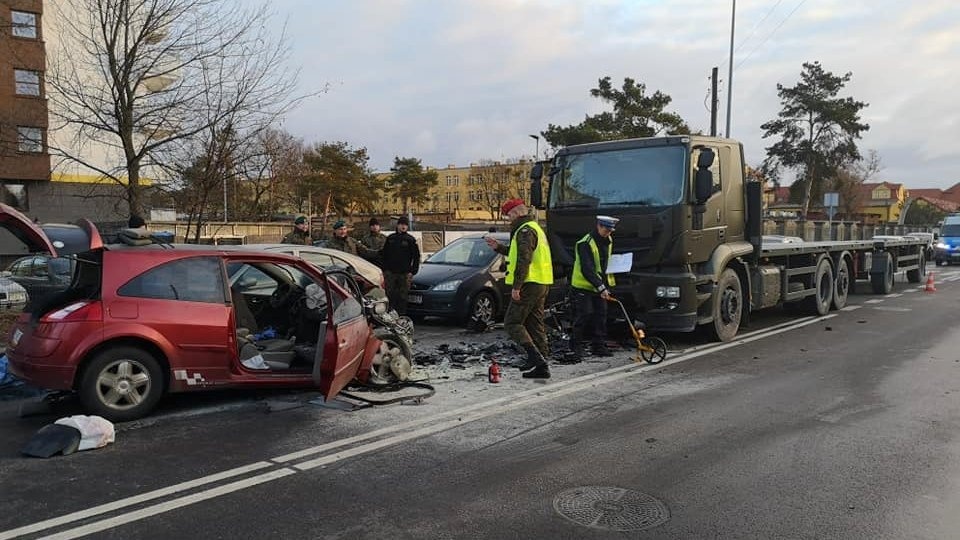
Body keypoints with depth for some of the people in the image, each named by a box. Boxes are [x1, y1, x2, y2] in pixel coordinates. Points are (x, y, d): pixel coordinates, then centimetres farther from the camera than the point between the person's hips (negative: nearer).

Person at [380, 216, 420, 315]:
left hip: (404, 273, -2)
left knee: (403, 297, 1)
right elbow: (383, 255, 13)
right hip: (390, 273, 2)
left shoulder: (410, 240, 2)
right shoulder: (390, 238, 9)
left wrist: (412, 272, -5)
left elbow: (416, 257, 2)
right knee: (390, 295, 2)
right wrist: (385, 270, 5)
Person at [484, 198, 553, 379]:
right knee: (535, 324, 11)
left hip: (529, 284, -10)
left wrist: (516, 286, -22)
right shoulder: (535, 227, 21)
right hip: (541, 283, 10)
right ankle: (541, 365, 12)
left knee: (512, 323, -7)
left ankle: (536, 357, -16)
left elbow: (523, 260, -22)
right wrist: (498, 247, 30)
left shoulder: (525, 231, -13)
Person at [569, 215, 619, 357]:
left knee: (601, 316, 4)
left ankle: (599, 346, 10)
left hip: (600, 287, 7)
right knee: (583, 316, -5)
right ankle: (575, 345, 11)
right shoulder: (585, 243, -21)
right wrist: (601, 287, -31)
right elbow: (587, 270, -27)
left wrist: (607, 284, 14)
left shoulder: (608, 241, 6)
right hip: (583, 286, -7)